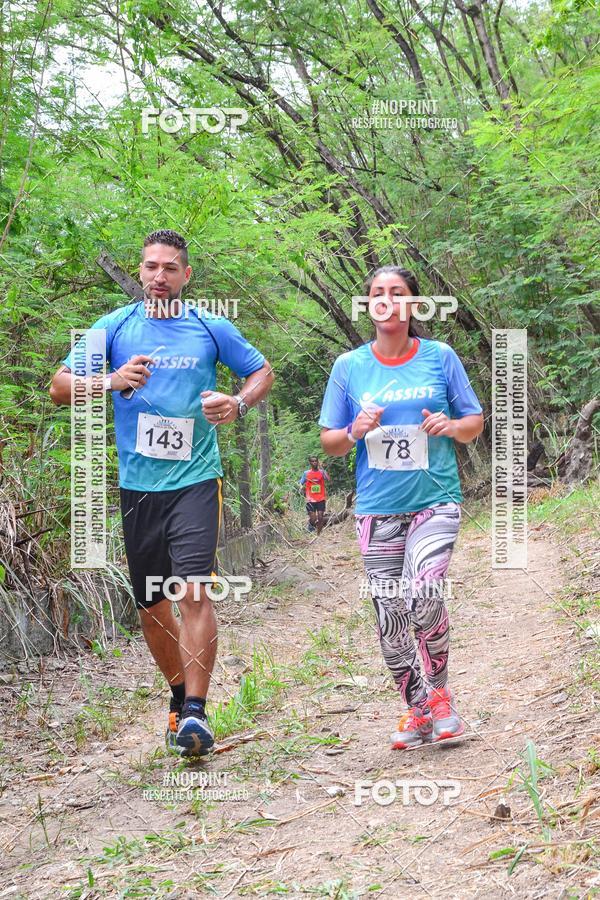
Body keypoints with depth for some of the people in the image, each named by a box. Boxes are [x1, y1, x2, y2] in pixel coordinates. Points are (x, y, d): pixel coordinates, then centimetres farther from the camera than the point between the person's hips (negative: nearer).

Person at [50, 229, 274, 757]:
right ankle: (180, 699, 30)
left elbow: (262, 371, 16)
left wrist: (238, 404, -6)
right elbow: (60, 386, 2)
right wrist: (111, 381, -17)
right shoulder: (115, 327, 6)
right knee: (151, 603, 11)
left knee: (194, 590, -16)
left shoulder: (210, 328, 4)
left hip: (195, 480, -2)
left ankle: (196, 712, -12)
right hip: (137, 484, 3)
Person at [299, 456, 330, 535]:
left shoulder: (321, 472, 1)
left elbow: (328, 479, -19)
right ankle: (310, 523, 26)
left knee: (320, 518, -2)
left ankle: (318, 535, 11)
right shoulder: (306, 473, 4)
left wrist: (321, 468, -22)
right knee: (313, 519, -7)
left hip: (321, 499, 0)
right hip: (311, 500, 0)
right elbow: (301, 484, 12)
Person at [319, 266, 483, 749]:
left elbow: (475, 422, 9)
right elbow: (329, 441, 9)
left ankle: (439, 692, 1)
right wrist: (355, 432, -13)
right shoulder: (349, 366, 4)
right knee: (391, 618, 4)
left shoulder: (440, 357, 2)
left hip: (435, 500, -2)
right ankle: (418, 710, 24)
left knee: (425, 594, -23)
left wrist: (449, 426, -13)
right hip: (378, 509, 2)